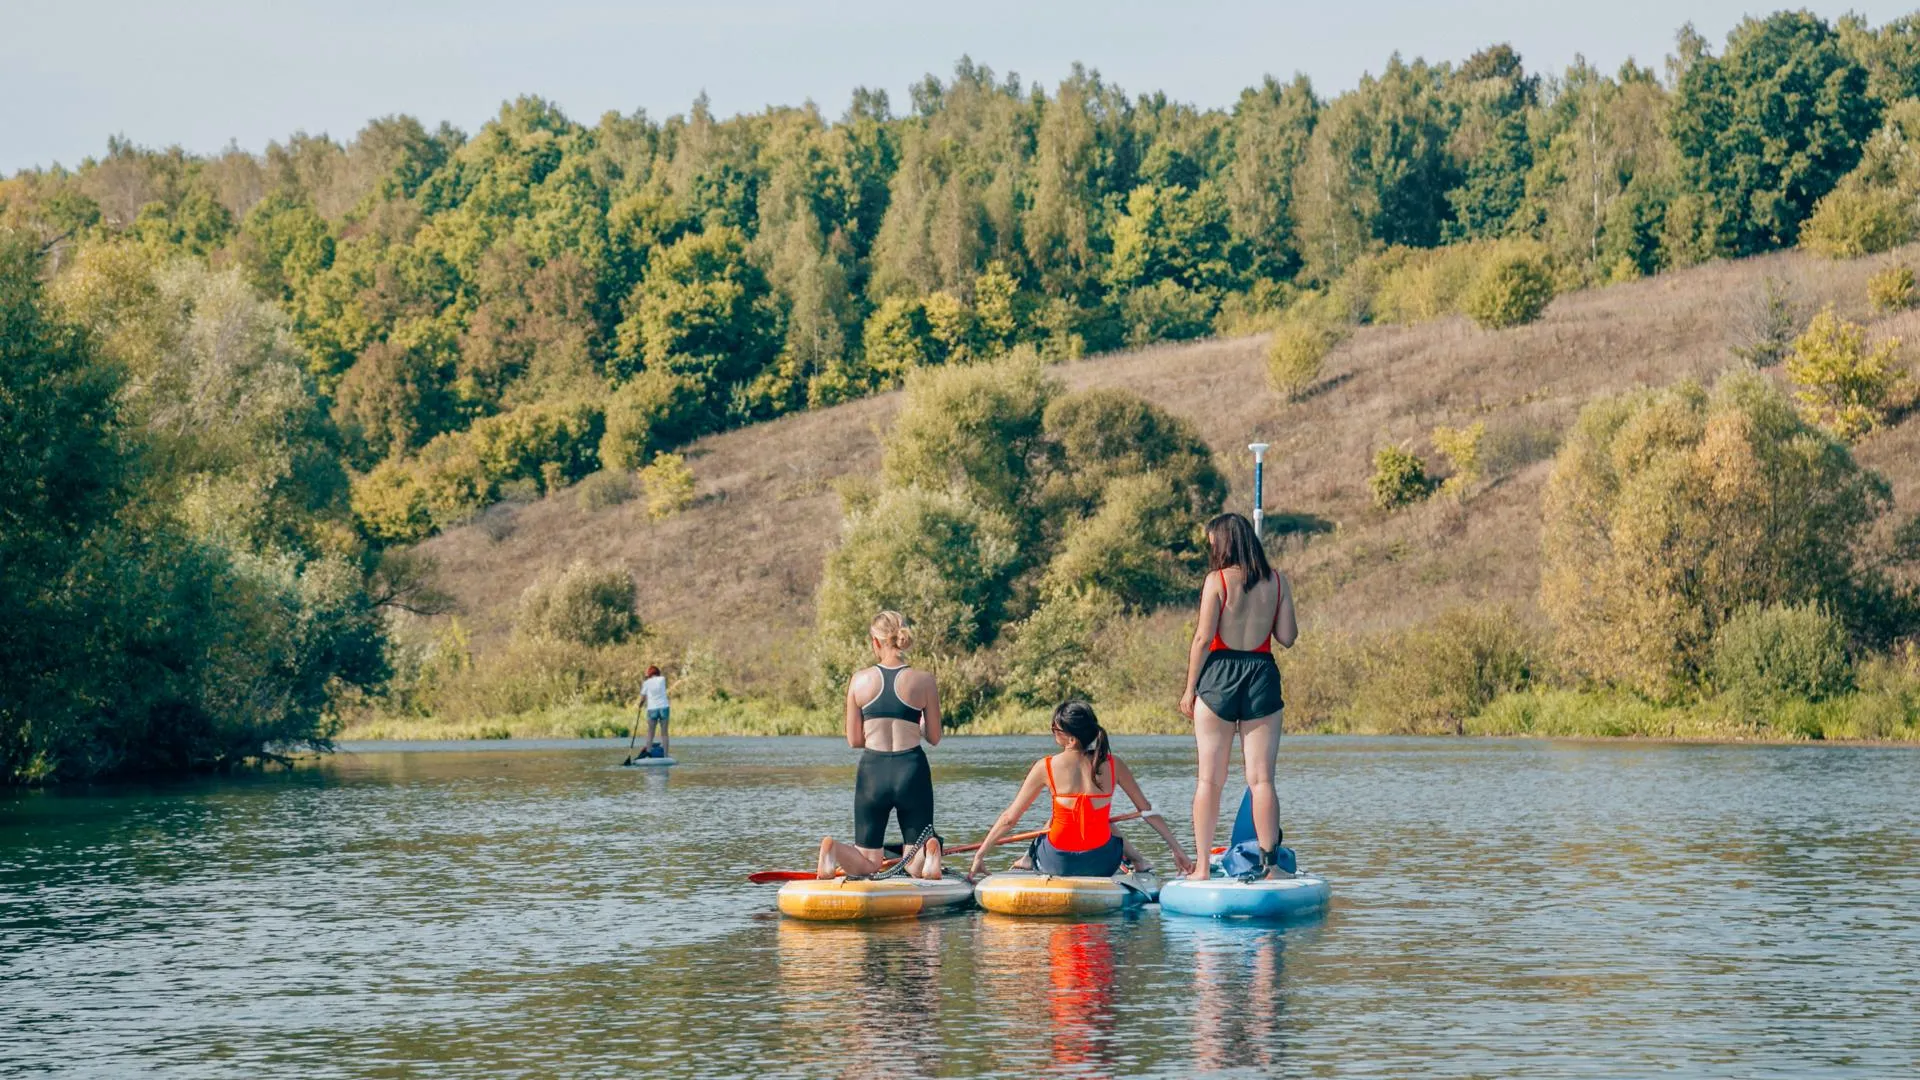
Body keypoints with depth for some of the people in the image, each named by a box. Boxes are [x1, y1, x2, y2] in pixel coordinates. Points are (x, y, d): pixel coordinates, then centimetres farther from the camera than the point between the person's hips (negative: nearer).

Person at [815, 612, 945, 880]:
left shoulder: (859, 680, -1)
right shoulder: (924, 681, -3)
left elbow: (854, 740, 4)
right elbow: (934, 738, 4)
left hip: (873, 771, 1)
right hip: (912, 771, -1)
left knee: (868, 864, 12)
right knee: (915, 866, 12)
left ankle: (834, 849, -21)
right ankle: (930, 850, -25)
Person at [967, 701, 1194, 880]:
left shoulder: (1046, 768, -12)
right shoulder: (1113, 764, -7)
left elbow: (1010, 818, -6)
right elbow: (1147, 811, 1)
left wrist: (979, 856, 3)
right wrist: (1178, 850, 10)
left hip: (1058, 865, -1)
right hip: (1102, 865, 1)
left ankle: (1031, 859, 44)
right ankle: (1138, 863, 31)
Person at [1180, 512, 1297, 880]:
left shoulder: (1217, 580, -6)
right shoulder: (1277, 580, 3)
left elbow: (1203, 639, -8)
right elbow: (1287, 637, 4)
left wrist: (1189, 689, -1)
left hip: (1219, 677, -2)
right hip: (1262, 676, 2)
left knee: (1210, 780, 4)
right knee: (1261, 779, 3)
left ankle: (1202, 867, 4)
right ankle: (1270, 864, -1)